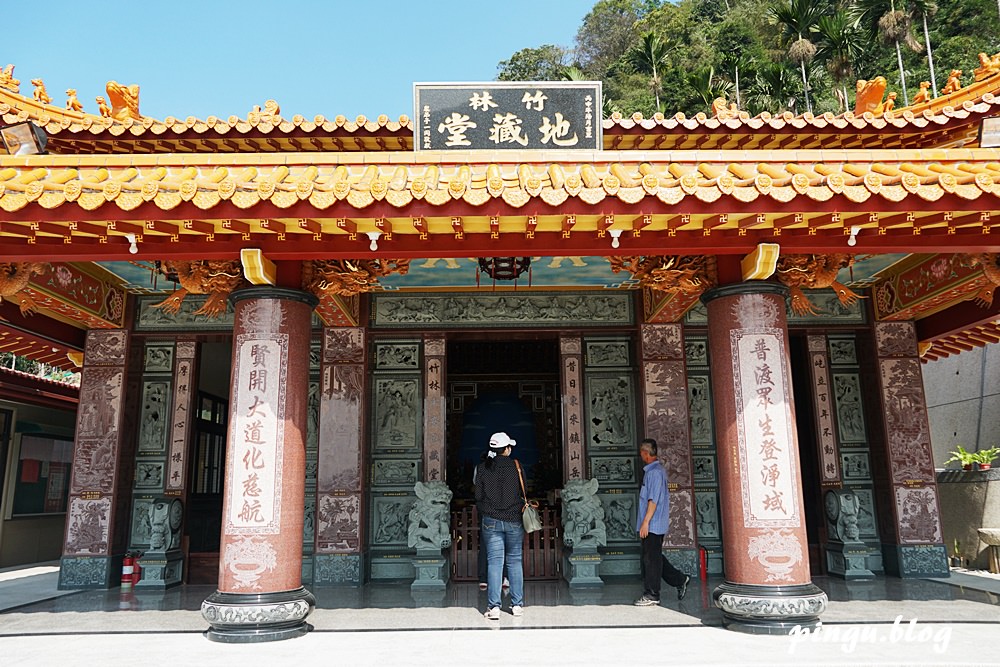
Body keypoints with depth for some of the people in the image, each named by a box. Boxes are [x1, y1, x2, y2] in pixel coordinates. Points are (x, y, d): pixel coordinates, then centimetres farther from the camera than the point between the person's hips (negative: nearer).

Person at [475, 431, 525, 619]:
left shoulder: (482, 468, 0)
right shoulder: (515, 466, -4)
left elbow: (478, 496, 5)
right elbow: (523, 493, 2)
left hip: (491, 521, 0)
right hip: (514, 520, 0)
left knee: (494, 562, 2)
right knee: (514, 561, 10)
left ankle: (494, 606, -3)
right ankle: (517, 604, 13)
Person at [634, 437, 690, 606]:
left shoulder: (654, 472, -16)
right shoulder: (657, 470, 15)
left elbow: (653, 500, -21)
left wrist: (645, 522, -20)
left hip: (653, 524, -10)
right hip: (655, 525, 10)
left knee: (652, 559, -3)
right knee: (654, 558, 16)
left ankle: (651, 595, 3)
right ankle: (680, 580, 24)